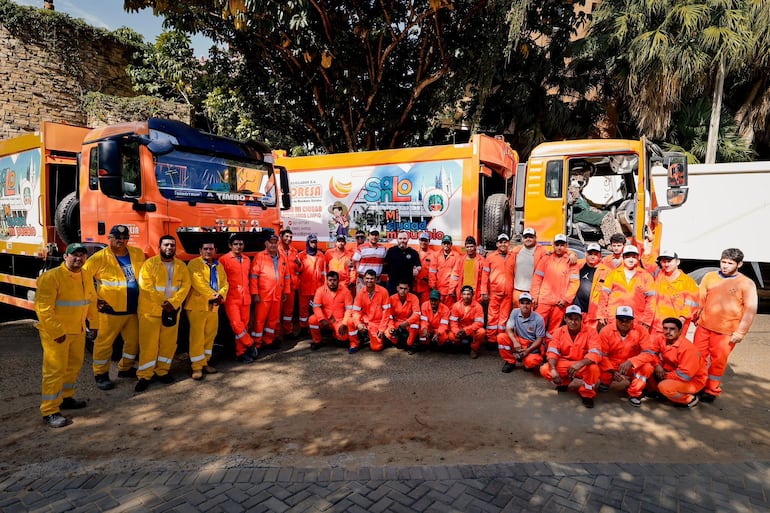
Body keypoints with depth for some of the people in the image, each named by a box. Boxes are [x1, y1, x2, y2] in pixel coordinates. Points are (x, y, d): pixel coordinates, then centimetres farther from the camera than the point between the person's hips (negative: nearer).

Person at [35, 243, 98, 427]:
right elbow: (43, 308, -21)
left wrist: (94, 323, 13)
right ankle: (49, 412, 2)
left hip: (78, 331, 8)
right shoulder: (51, 277, -17)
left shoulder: (86, 276, 6)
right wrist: (57, 332, -22)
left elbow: (92, 301, 15)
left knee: (74, 365, 18)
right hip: (55, 333, -8)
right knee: (55, 370, -6)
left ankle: (66, 398, 35)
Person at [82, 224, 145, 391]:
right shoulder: (100, 257, -10)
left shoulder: (137, 254, 4)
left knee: (133, 340, 15)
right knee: (105, 342, 4)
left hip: (133, 309, 5)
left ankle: (125, 368, 34)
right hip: (110, 310, -5)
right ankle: (101, 375, 19)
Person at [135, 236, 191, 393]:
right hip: (150, 310, -3)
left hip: (173, 310, 4)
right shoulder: (150, 263, -4)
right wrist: (163, 303, -17)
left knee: (169, 343, 8)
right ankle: (144, 376, 9)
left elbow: (185, 285, -1)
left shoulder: (181, 266, 7)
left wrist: (173, 303, -15)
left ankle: (162, 371, 22)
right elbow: (146, 286, -13)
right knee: (148, 344, -1)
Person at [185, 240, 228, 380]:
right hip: (197, 305, -6)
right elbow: (198, 283, -18)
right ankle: (196, 367, 4)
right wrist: (213, 295, -19)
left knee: (210, 335, 12)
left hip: (213, 306, 6)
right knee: (197, 336, -4)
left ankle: (204, 363, 24)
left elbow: (225, 283, 8)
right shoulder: (194, 264, -6)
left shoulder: (219, 266, 14)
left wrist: (220, 296, -11)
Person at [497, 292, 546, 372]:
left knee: (531, 361, -35)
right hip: (518, 341, 4)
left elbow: (539, 339, -10)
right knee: (501, 337, -23)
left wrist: (528, 350, -22)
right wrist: (515, 342, -29)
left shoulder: (538, 319, -15)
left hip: (532, 344, -3)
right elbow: (508, 329, -11)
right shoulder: (515, 312, -7)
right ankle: (510, 362, -1)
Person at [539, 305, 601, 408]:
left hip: (582, 367, -1)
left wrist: (580, 363, -43)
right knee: (544, 369, -23)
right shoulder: (558, 332, -5)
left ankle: (587, 394, -7)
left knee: (593, 367, -35)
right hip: (563, 365, 1)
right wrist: (553, 369, -31)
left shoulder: (589, 333, -12)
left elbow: (596, 353, -25)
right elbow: (552, 352, -12)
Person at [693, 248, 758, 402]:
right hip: (704, 326, 3)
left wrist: (741, 332, -10)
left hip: (726, 332, -3)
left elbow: (750, 310, -7)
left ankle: (712, 391, 22)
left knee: (718, 361, 5)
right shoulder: (709, 277, 4)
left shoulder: (746, 283, -5)